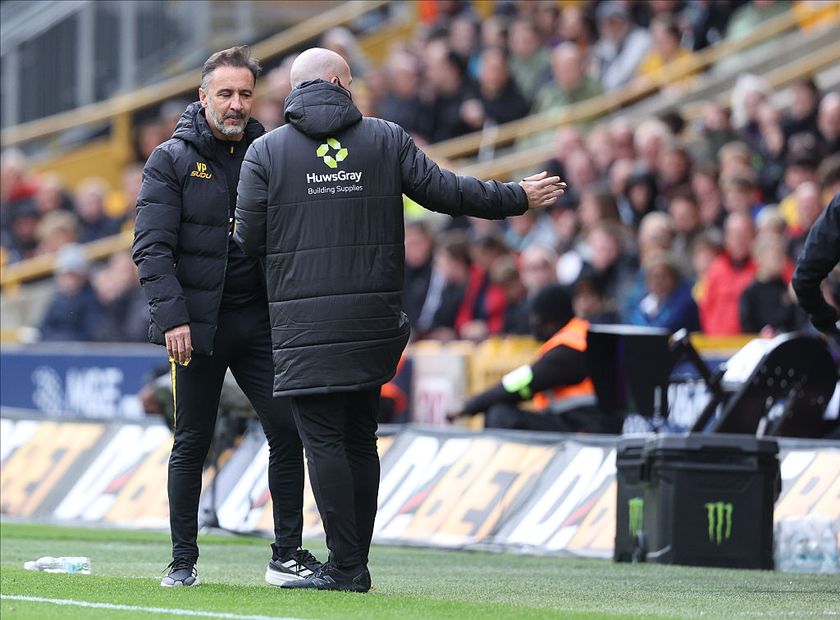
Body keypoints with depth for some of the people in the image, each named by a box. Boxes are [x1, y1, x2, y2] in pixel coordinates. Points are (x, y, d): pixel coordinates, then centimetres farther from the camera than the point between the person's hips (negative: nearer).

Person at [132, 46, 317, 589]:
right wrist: (172, 315, -17)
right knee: (192, 443, 3)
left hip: (260, 320, 3)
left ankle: (288, 555, 2)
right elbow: (152, 247, -6)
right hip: (197, 324, -3)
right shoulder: (172, 161, 0)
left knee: (288, 431, -5)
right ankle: (183, 560, 11)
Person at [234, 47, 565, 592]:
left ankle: (346, 567, -8)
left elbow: (249, 239, 0)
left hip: (306, 323, -3)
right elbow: (444, 191, 5)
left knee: (324, 440, -2)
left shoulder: (267, 152, 0)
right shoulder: (386, 139, 5)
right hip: (374, 320, 3)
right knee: (360, 439, 12)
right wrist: (520, 197, 18)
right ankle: (354, 565, 14)